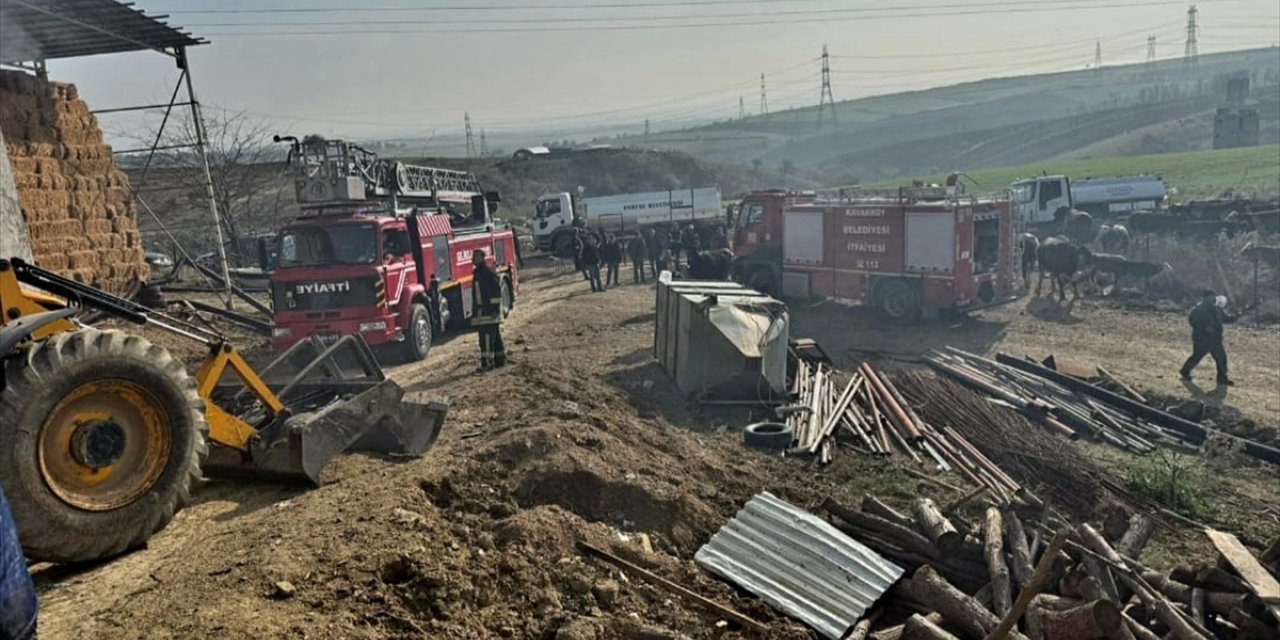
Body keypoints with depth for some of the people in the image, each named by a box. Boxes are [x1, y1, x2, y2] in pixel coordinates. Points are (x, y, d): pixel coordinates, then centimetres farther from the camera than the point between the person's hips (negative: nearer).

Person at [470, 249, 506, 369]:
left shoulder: (488, 271, -13)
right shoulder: (478, 272, 17)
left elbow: (497, 290, -18)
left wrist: (496, 308, -22)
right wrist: (475, 311, 23)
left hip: (490, 311, -10)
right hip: (482, 310, 10)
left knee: (487, 336, -11)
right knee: (495, 336, 13)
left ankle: (487, 362, -10)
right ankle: (500, 359, 19)